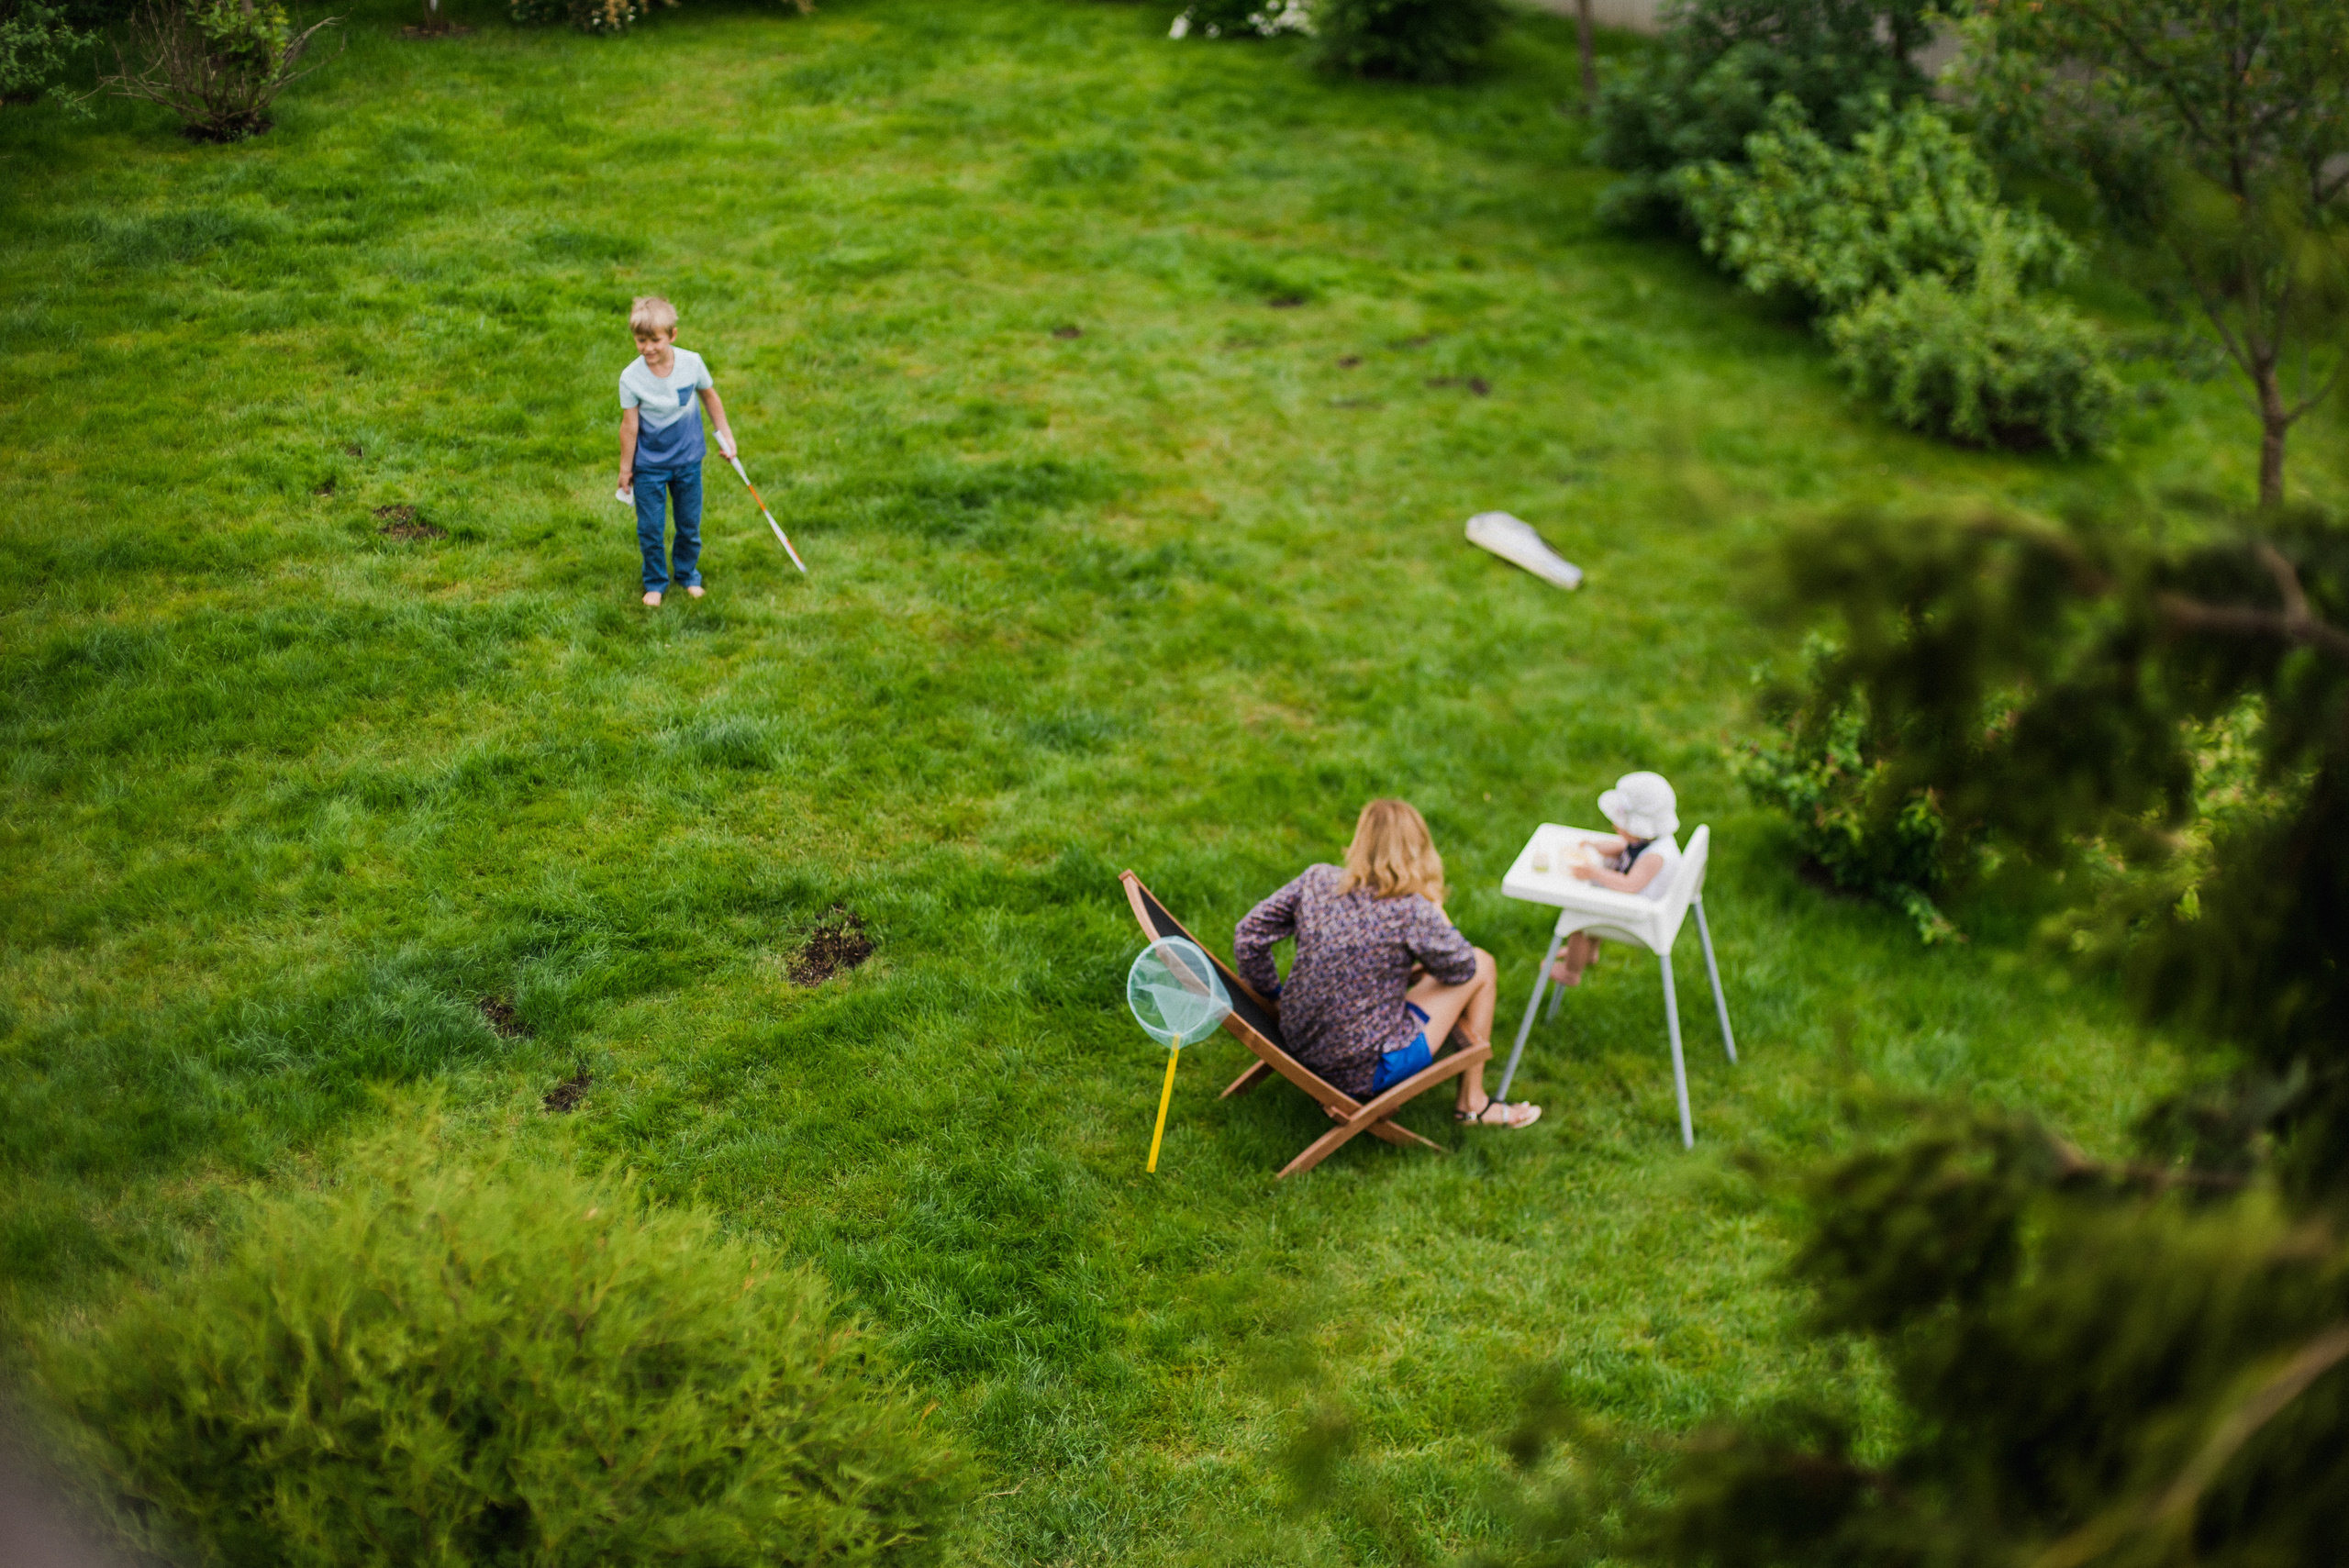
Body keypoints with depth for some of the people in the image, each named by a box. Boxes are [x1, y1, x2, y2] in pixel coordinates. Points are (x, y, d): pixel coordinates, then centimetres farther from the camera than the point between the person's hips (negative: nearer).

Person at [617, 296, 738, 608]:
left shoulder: (691, 363, -14)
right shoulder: (631, 378, -19)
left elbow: (710, 397, 5)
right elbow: (629, 426, -12)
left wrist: (725, 434, 10)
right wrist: (625, 468, -3)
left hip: (688, 460, 2)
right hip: (649, 465, -2)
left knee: (689, 524, 14)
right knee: (650, 528, 5)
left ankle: (688, 574, 37)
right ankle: (655, 582, 27)